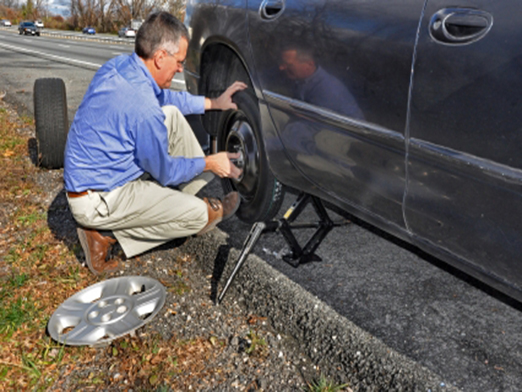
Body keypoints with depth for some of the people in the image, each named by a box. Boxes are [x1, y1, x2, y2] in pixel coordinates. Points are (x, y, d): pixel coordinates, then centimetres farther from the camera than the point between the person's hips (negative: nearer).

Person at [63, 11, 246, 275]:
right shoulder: (144, 110, -32)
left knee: (172, 115, 6)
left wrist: (213, 103, 12)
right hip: (98, 202, -9)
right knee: (197, 216, -9)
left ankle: (202, 192, 13)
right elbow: (165, 173, -16)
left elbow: (164, 97, 16)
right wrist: (208, 163, -3)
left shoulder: (118, 66, -3)